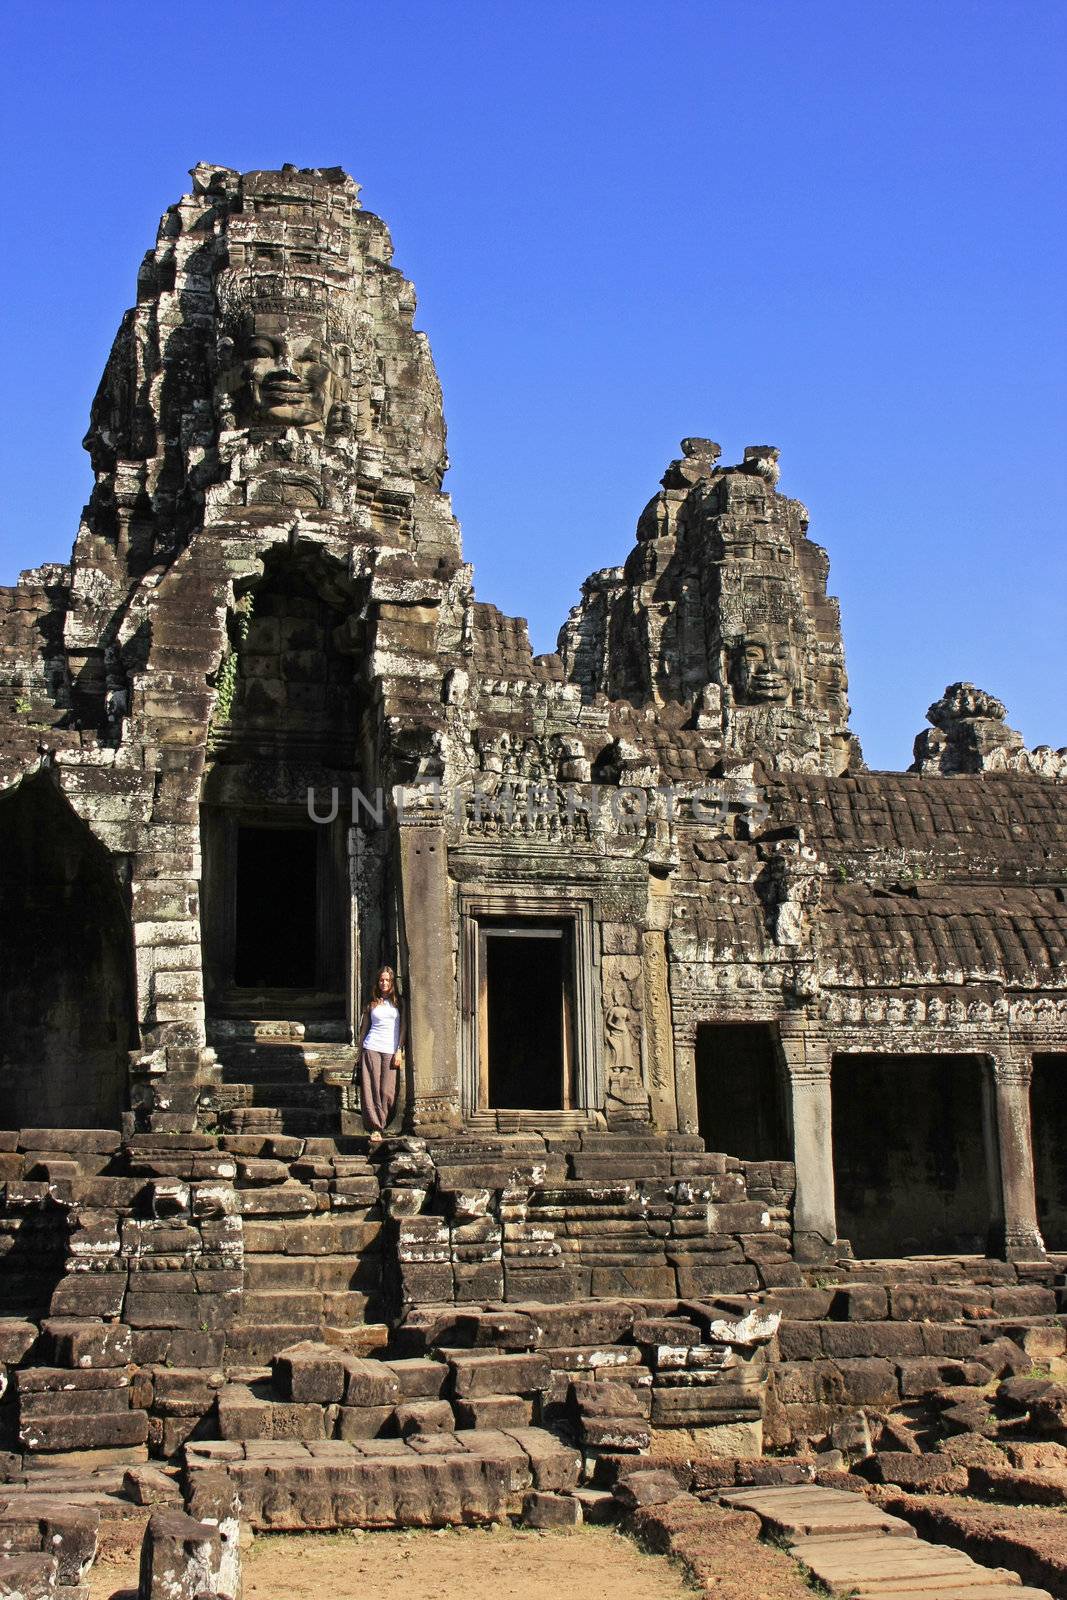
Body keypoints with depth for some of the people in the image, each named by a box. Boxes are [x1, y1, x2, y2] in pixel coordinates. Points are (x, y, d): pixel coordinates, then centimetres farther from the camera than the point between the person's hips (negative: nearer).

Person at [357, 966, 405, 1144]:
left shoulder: (399, 1002, 10)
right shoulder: (371, 1004, 13)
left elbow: (403, 1027, 6)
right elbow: (363, 1029, 16)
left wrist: (399, 1050, -4)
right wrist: (360, 1053, 11)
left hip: (391, 1050, -1)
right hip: (371, 1048, 1)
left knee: (387, 1091, -7)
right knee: (371, 1089, -7)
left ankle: (382, 1126, 5)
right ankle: (375, 1128, -5)